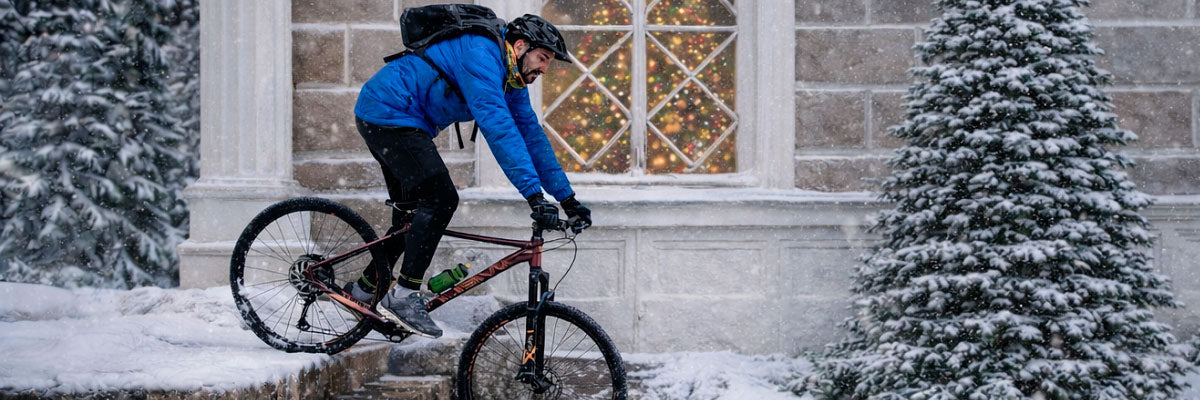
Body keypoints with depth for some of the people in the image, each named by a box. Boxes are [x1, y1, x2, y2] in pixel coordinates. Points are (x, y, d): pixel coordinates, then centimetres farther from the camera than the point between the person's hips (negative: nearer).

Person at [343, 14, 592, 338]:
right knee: (441, 198, -18)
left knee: (415, 212, 15)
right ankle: (403, 296, -15)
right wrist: (534, 194, -38)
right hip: (388, 113, -11)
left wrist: (567, 199, 5)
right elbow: (498, 128, -33)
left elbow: (530, 134, 10)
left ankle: (366, 289, 27)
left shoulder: (512, 79, 7)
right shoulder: (481, 54, -23)